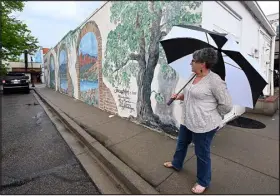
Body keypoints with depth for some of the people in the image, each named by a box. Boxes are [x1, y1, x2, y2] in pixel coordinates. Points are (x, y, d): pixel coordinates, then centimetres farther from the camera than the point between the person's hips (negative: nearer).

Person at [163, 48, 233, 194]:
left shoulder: (214, 80, -21)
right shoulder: (193, 77, 5)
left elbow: (227, 105, -16)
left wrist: (210, 116, -6)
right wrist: (179, 96, 3)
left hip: (204, 125, -9)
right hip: (187, 121, 9)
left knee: (202, 154, 10)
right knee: (181, 144, 26)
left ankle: (203, 182, 36)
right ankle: (176, 164, 52)